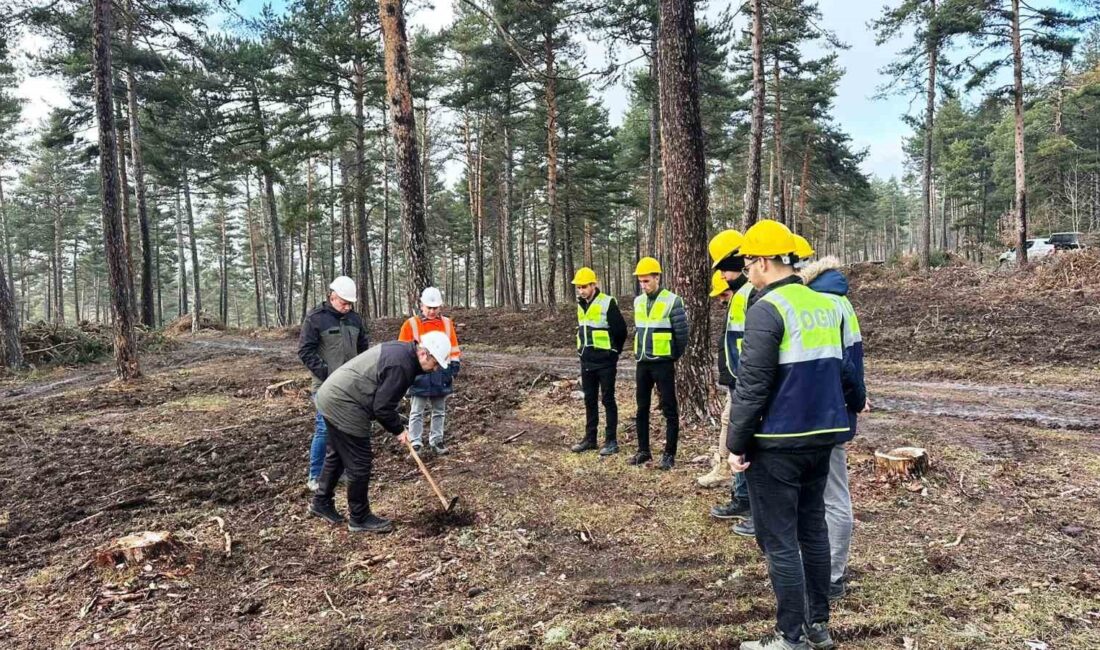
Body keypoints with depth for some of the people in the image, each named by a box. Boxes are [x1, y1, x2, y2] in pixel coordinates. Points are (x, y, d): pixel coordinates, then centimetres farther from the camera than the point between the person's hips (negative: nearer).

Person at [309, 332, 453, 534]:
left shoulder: (401, 350, 8)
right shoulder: (401, 365, -24)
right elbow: (382, 407, -21)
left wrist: (396, 424, 13)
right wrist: (398, 430, -6)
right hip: (343, 406, -11)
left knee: (337, 455, 24)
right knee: (360, 463, -1)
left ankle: (321, 502, 39)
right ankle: (359, 518, 12)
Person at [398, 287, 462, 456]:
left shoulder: (447, 323, 6)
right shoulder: (411, 324, -5)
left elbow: (453, 348, 11)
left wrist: (454, 367, 6)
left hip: (440, 374, 3)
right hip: (419, 374, -3)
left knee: (439, 411, 12)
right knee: (417, 412, 1)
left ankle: (436, 442, 23)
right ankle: (415, 444, 7)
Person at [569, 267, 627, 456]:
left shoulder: (607, 303, -13)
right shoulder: (581, 305, 9)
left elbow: (621, 330, -10)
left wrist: (612, 352, 1)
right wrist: (584, 350, 15)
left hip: (605, 362, -7)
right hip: (587, 361, 7)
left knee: (607, 400, 0)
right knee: (590, 400, 12)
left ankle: (611, 440, 7)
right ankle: (590, 438, 21)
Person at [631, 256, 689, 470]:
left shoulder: (672, 301, -12)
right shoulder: (638, 301, 9)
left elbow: (682, 333, -10)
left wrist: (673, 356, 0)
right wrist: (640, 352, 16)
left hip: (663, 363, -6)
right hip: (643, 363, 7)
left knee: (669, 409, 1)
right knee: (642, 408, 11)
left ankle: (669, 454, 8)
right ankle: (643, 450, 22)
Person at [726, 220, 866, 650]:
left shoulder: (766, 309, -15)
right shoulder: (827, 304, 9)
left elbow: (752, 386, -18)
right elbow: (839, 367, 21)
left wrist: (737, 444, -11)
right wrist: (856, 401, 40)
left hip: (778, 442, -8)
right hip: (822, 434, 8)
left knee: (778, 539, 2)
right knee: (813, 527, 17)